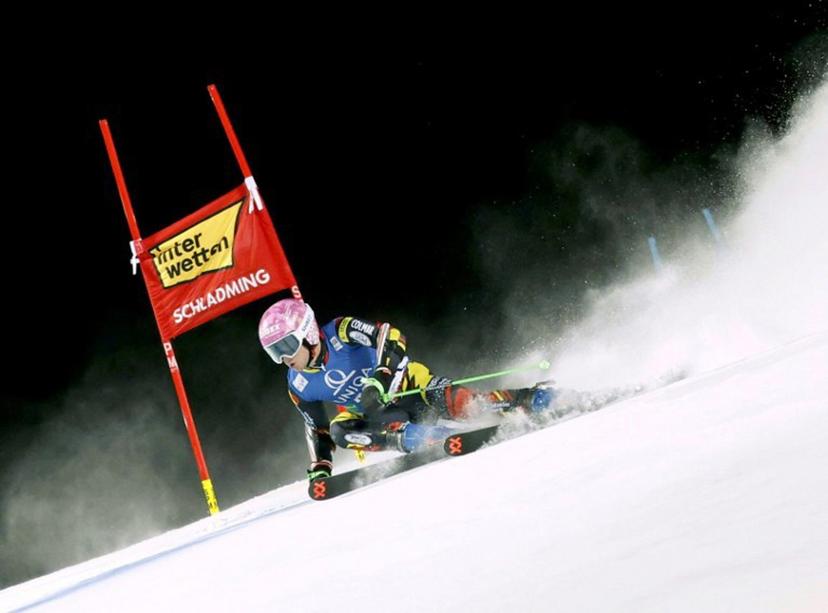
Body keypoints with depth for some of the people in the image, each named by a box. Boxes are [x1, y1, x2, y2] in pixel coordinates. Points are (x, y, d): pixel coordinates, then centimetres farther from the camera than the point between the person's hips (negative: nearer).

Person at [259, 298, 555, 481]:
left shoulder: (341, 332, -20)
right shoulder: (298, 385, -3)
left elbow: (390, 337, -29)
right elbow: (316, 429, 10)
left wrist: (380, 380, -41)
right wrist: (319, 470, 2)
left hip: (405, 384, -5)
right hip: (370, 414, 5)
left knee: (459, 404, -30)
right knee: (339, 430, -26)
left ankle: (527, 400, -13)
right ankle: (409, 437, -35)